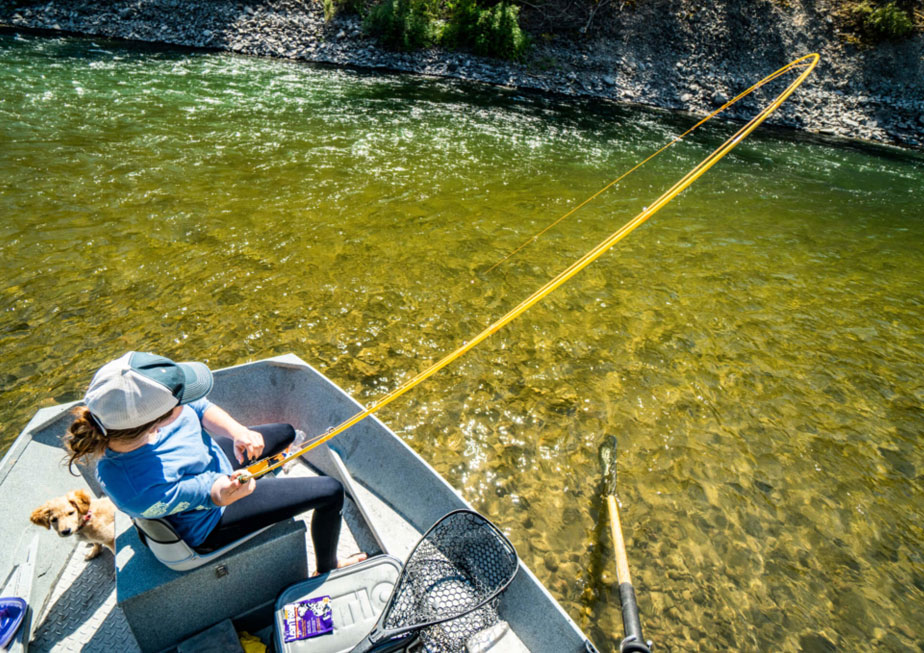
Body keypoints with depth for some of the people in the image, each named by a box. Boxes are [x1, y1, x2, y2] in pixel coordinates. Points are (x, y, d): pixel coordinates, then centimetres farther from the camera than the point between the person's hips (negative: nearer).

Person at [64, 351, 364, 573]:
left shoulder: (134, 402, -28)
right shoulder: (142, 491, -45)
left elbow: (201, 408, -13)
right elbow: (212, 494, -28)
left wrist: (238, 432, -28)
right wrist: (226, 493, -49)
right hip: (212, 522, -7)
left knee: (285, 432, 29)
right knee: (331, 492, -6)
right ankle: (327, 571, 24)